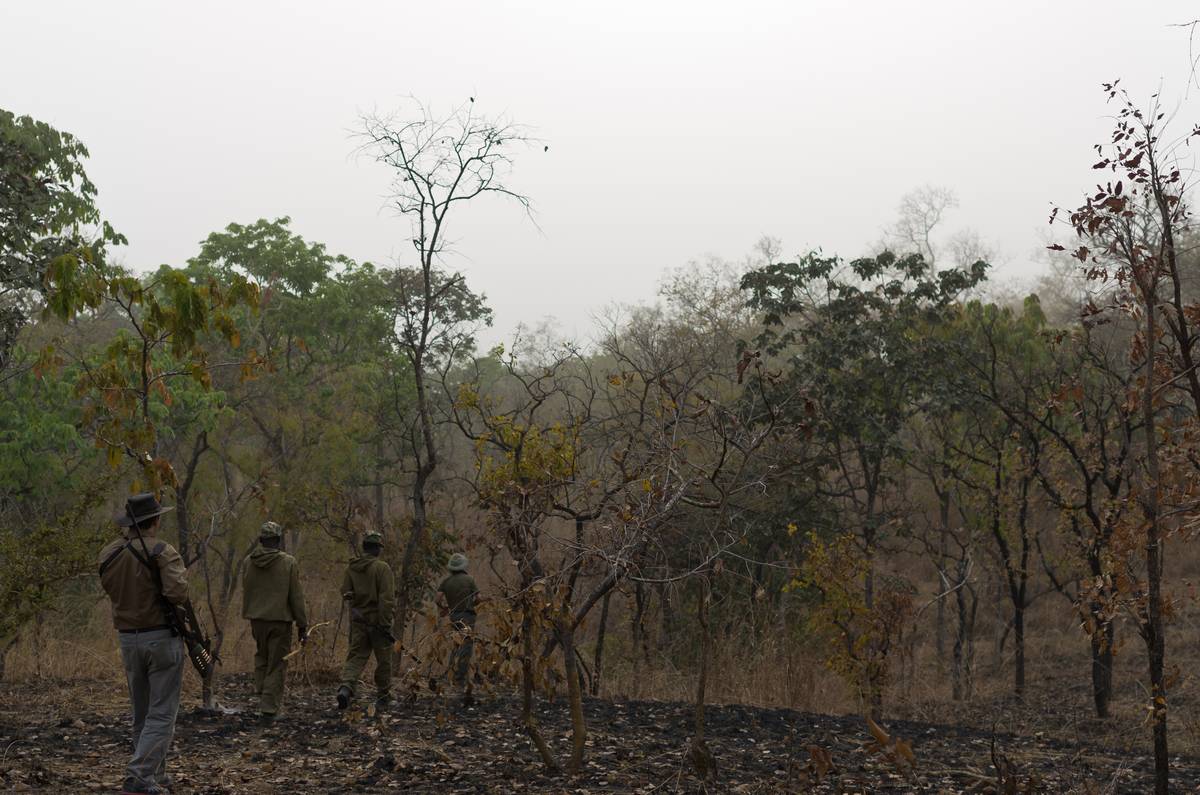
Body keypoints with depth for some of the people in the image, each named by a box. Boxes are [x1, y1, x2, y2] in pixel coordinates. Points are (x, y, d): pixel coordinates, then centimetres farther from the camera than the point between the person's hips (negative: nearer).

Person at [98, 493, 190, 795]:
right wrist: (181, 577, -4)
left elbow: (112, 589, 14)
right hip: (162, 638, -6)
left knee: (142, 714, 17)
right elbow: (177, 593, -25)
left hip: (128, 639, 6)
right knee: (161, 714, -1)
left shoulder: (108, 554, 2)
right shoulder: (162, 552, -16)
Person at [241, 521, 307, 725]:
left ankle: (261, 692, 21)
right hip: (280, 619, -3)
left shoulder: (250, 562, 1)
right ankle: (268, 709, 1)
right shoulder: (288, 563, -10)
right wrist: (302, 625, -2)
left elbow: (245, 592, 9)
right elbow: (296, 596, -8)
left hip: (257, 619, 4)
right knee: (276, 665, 3)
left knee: (261, 656, 26)